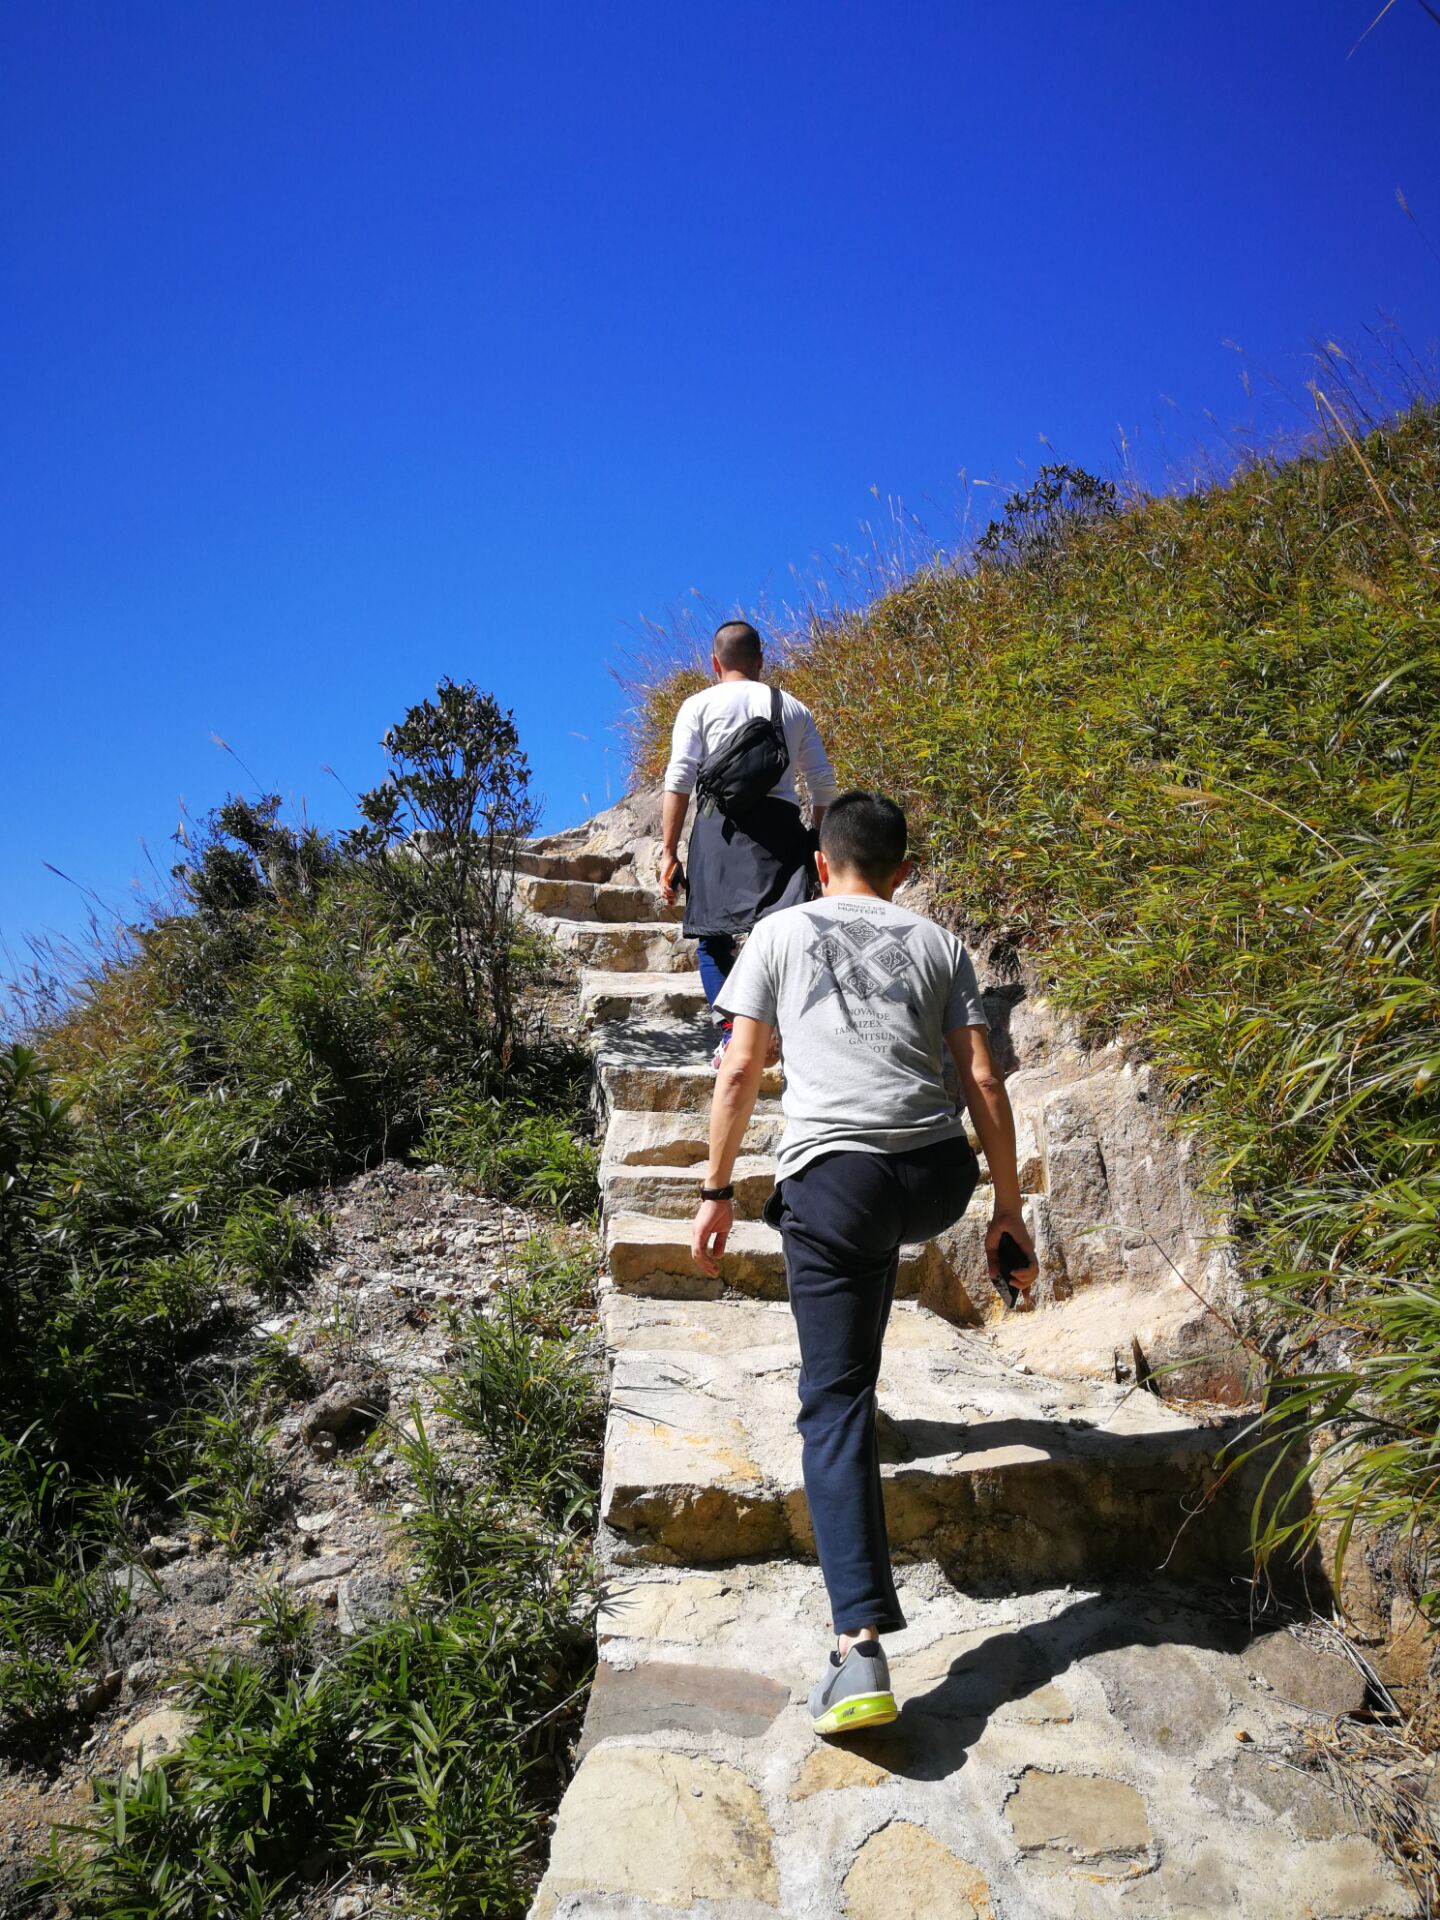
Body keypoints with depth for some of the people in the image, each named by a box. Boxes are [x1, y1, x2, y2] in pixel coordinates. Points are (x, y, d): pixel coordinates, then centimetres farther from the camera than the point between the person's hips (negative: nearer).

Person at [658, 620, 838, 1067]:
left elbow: (679, 781, 1)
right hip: (782, 822, 2)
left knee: (713, 938, 6)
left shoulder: (699, 705, 12)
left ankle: (732, 1036, -5)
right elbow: (822, 784, 13)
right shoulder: (795, 709, 20)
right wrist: (816, 842, 20)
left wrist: (668, 853, 1)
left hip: (721, 821, -1)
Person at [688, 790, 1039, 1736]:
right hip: (939, 1177, 4)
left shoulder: (781, 933, 12)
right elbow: (984, 1082, 9)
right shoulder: (938, 943, 16)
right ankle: (857, 1386, 51)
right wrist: (1009, 1212, 14)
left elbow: (740, 1073, 7)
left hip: (833, 1178, -3)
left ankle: (862, 1646, -11)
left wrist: (718, 1191, 16)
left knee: (834, 1405, -1)